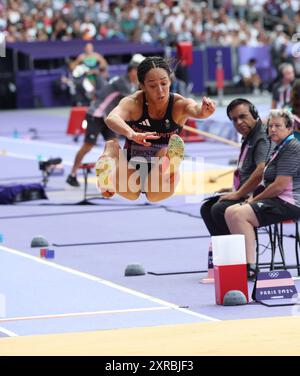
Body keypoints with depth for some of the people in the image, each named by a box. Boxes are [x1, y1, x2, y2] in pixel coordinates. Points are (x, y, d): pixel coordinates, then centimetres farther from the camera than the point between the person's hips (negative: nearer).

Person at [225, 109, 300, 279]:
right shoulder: (280, 148, 21)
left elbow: (280, 185, -20)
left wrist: (256, 199, -9)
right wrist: (254, 198, 8)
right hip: (278, 201, 11)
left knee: (238, 214, -23)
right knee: (231, 212, 3)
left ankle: (250, 267, -24)